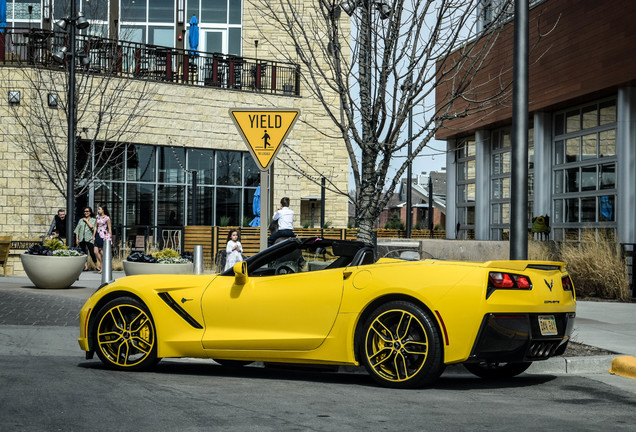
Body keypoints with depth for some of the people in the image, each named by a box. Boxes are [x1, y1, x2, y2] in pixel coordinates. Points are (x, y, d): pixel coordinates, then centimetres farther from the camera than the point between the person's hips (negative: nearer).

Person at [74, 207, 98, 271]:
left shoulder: (93, 220, 7)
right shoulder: (81, 220, 17)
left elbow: (92, 227, -10)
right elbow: (77, 229, 14)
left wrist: (86, 221, -4)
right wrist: (77, 238, 5)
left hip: (89, 239, -4)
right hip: (81, 239, 4)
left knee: (92, 253, -11)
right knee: (83, 253, 3)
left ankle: (96, 266, -4)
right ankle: (86, 266, 8)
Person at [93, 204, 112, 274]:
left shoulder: (107, 218, -7)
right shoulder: (98, 217, 11)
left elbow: (109, 229, -6)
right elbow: (96, 227, 15)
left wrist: (109, 238, -8)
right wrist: (93, 236, 12)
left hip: (104, 236, -6)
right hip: (98, 235, 6)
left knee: (102, 252, -2)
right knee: (96, 251, -1)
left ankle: (102, 266, 9)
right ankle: (101, 265, 16)